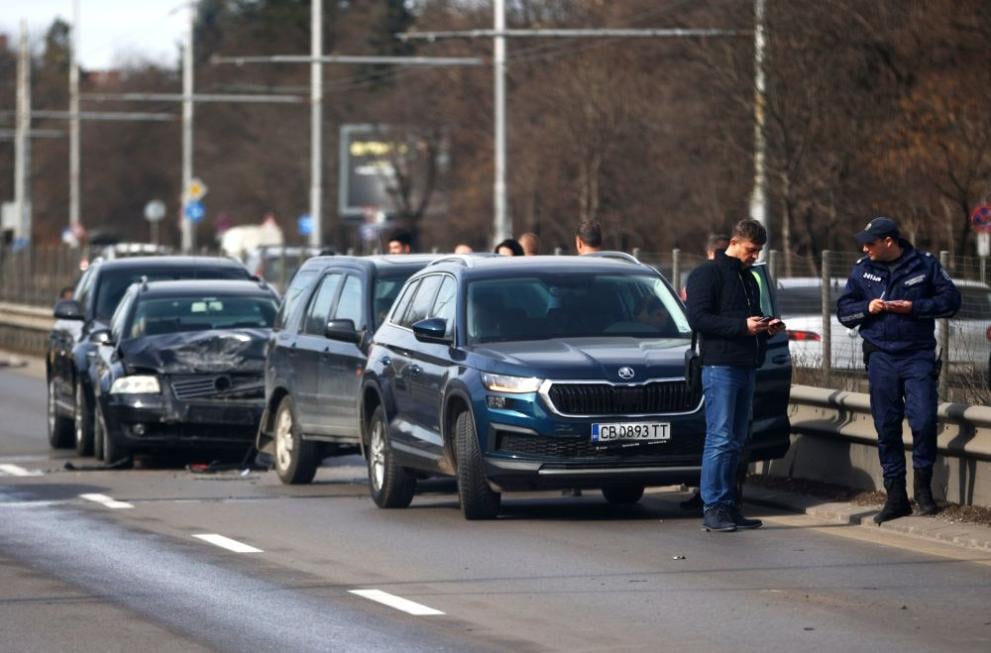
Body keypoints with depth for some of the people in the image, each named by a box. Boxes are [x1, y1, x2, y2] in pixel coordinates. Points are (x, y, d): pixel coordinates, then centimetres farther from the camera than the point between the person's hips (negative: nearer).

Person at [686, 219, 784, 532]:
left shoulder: (748, 279, 22)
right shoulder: (708, 274, -4)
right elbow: (698, 318, -14)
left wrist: (766, 326, 9)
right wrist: (742, 326, -20)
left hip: (746, 365, 9)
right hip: (720, 365, -9)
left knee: (736, 442, 9)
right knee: (720, 439, -11)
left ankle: (728, 505, 11)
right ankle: (713, 508, -11)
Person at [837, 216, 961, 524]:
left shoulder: (924, 265, -1)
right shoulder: (862, 270, 7)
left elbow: (951, 299, -1)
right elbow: (843, 311, 11)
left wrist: (913, 307, -13)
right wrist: (867, 307, -10)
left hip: (918, 357, -3)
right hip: (880, 357, 3)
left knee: (924, 422, -13)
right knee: (886, 428, 4)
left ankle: (923, 486, 6)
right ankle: (895, 496, 12)